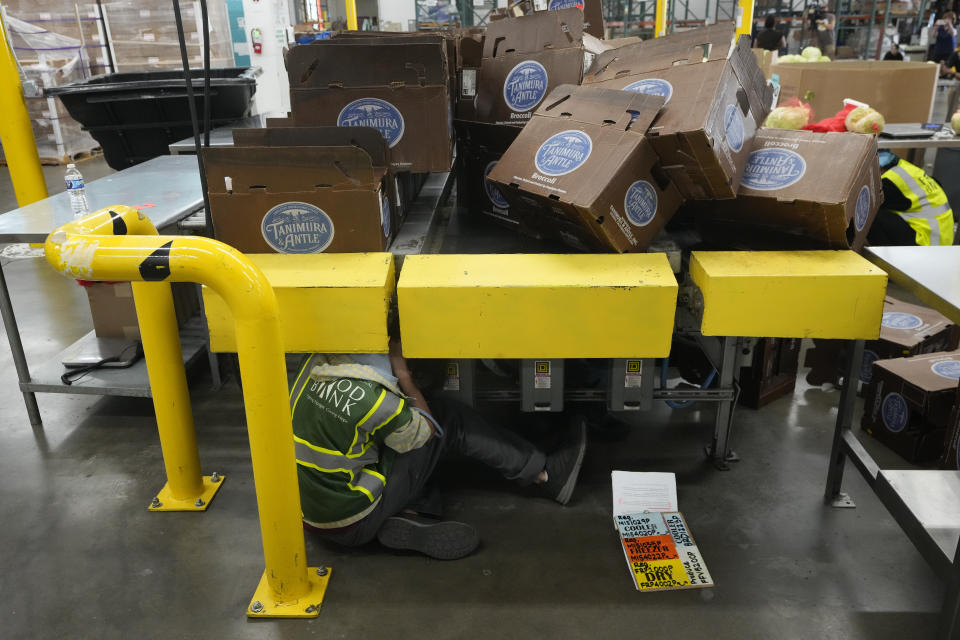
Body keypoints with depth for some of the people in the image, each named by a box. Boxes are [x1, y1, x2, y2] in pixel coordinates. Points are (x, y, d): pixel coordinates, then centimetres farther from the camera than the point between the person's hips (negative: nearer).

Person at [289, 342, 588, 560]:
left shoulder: (316, 363, -6)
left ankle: (407, 517, -1)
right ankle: (547, 474, 7)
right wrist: (403, 375, -6)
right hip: (351, 526, -7)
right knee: (449, 421, -4)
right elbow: (426, 430, -8)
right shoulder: (371, 399, -29)